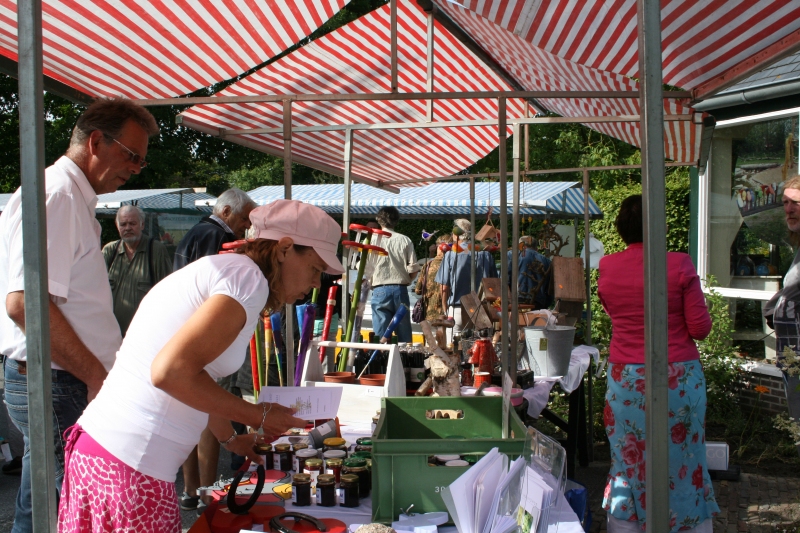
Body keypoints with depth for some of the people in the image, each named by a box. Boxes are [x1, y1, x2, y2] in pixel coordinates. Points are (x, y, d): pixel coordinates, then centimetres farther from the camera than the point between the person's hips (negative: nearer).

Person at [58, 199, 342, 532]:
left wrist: (230, 439, 38)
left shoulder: (220, 268, 17)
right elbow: (171, 371, -23)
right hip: (131, 467, -9)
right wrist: (259, 416, -11)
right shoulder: (248, 276, -12)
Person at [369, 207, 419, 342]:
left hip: (380, 289, -2)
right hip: (400, 289, 2)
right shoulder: (405, 240, 2)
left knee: (381, 333, 0)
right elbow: (414, 269, -1)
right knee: (404, 332, 9)